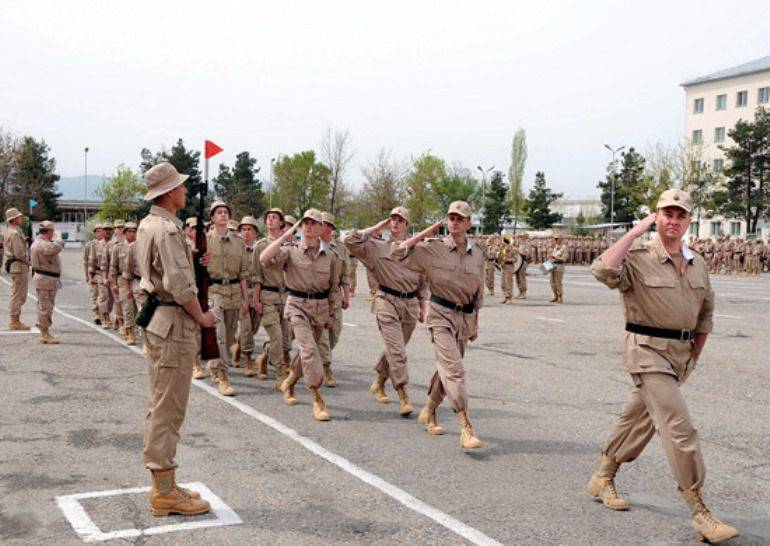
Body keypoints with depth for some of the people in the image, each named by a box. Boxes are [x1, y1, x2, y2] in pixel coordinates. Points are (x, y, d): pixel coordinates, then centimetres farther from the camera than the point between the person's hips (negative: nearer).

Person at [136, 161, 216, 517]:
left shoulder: (146, 225, 13)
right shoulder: (168, 229, -17)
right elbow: (179, 285, -22)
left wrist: (192, 259, 9)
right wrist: (201, 317, -9)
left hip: (155, 316, 10)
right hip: (174, 322, -10)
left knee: (160, 404, 14)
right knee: (168, 408, -4)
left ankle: (162, 486, 24)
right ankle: (165, 492, 3)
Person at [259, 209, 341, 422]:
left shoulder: (330, 255, 4)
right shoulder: (291, 251, -4)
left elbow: (334, 286, 13)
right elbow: (264, 259, -20)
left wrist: (331, 313, 12)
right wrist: (285, 237, -17)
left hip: (320, 306, 4)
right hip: (297, 304, -4)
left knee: (307, 350, 16)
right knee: (309, 348, -18)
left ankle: (289, 382, 42)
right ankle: (317, 400, -15)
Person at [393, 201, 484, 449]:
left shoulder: (478, 253, 7)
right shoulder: (433, 248, -6)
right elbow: (398, 252, -11)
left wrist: (475, 324, 19)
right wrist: (425, 233, -9)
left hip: (465, 317, 5)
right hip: (441, 315, -5)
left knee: (446, 369, 16)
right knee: (454, 370, -16)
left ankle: (429, 412, 37)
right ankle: (466, 429, -19)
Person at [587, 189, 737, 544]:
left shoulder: (698, 265, 9)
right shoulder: (638, 259, -12)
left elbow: (706, 310, 22)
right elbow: (604, 270, -33)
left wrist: (695, 353, 16)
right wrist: (637, 230, -25)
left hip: (681, 355, 7)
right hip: (647, 352, -7)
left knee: (640, 419, 18)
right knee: (679, 429, -12)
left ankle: (603, 480, 35)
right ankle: (699, 513, -6)